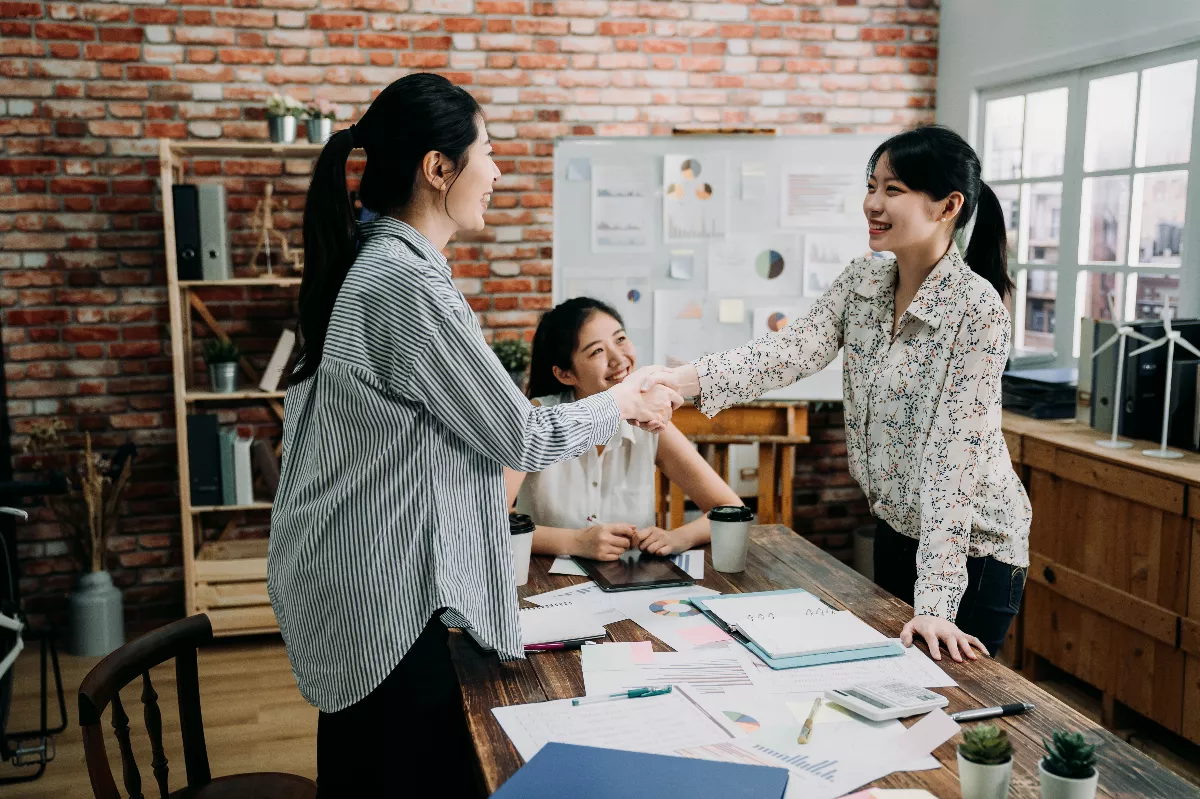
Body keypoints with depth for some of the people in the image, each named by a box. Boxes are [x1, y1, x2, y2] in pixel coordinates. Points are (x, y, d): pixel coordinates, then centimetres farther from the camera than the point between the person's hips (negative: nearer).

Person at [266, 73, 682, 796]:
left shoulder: (371, 264, 8)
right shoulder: (409, 285, -22)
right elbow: (519, 438, -14)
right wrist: (621, 403, 2)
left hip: (355, 572, 9)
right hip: (377, 596, -9)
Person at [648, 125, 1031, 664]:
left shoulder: (977, 309, -23)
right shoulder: (862, 284, -2)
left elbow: (953, 454, -28)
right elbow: (795, 349, -16)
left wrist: (934, 600, -30)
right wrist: (681, 380, -32)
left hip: (973, 547, -7)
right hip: (896, 530, 7)